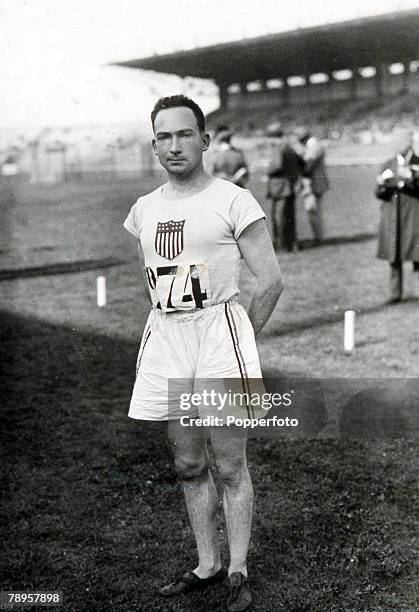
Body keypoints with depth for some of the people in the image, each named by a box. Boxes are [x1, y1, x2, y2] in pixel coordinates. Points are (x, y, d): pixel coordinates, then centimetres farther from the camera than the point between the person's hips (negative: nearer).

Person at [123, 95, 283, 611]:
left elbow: (270, 281, -5)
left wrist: (239, 339, -1)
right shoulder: (143, 210, 11)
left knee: (230, 467, 2)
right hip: (164, 338, 5)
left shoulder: (233, 201, -5)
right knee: (188, 466, 13)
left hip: (220, 328, -5)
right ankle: (207, 564, 27)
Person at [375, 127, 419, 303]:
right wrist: (380, 184, -15)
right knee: (394, 256, 6)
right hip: (392, 214, 3)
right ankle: (395, 293, 15)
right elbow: (379, 194, 6)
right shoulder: (389, 165, 9)